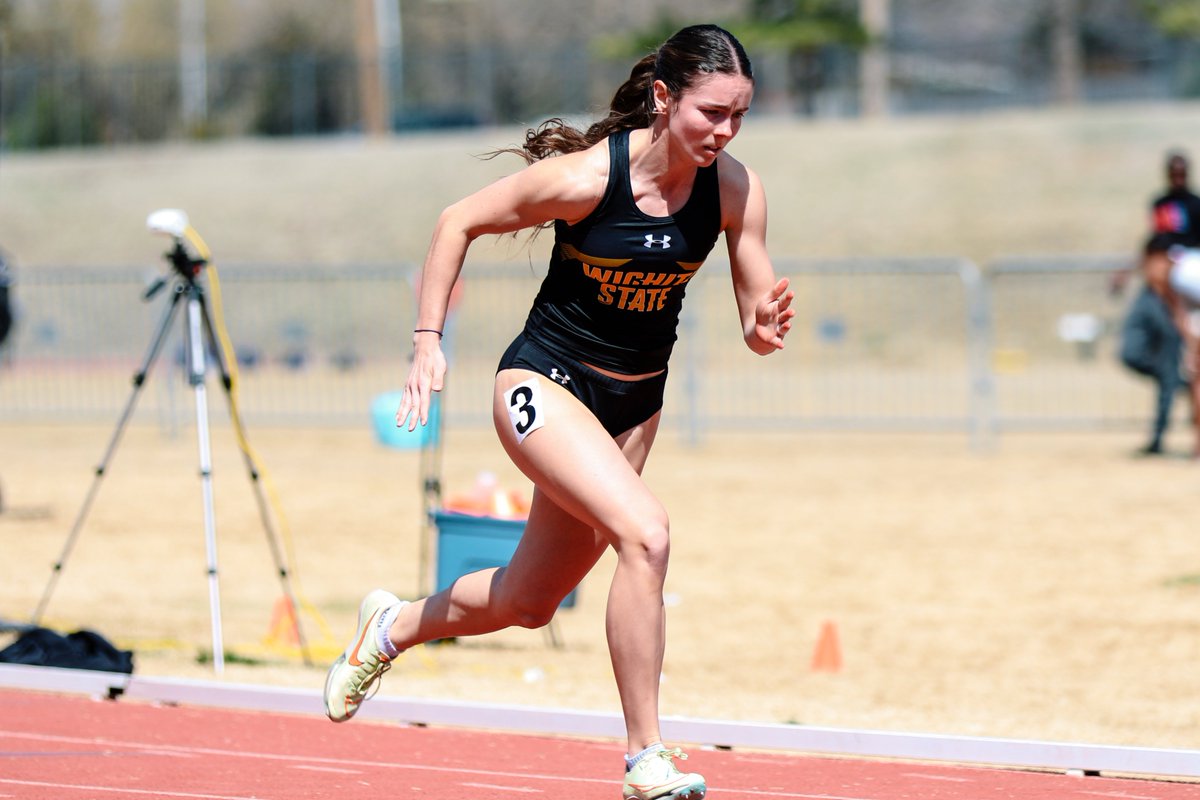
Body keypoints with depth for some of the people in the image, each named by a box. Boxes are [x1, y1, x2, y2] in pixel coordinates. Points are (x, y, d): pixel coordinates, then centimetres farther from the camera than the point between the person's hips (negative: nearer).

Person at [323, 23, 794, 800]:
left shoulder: (737, 191, -12)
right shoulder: (586, 175, -23)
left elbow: (758, 321, -6)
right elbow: (460, 222, -10)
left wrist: (766, 325, -30)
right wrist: (428, 342, -12)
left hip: (634, 403, 6)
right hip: (545, 384, -6)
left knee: (528, 601, 17)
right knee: (645, 532, -29)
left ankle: (394, 625, 48)